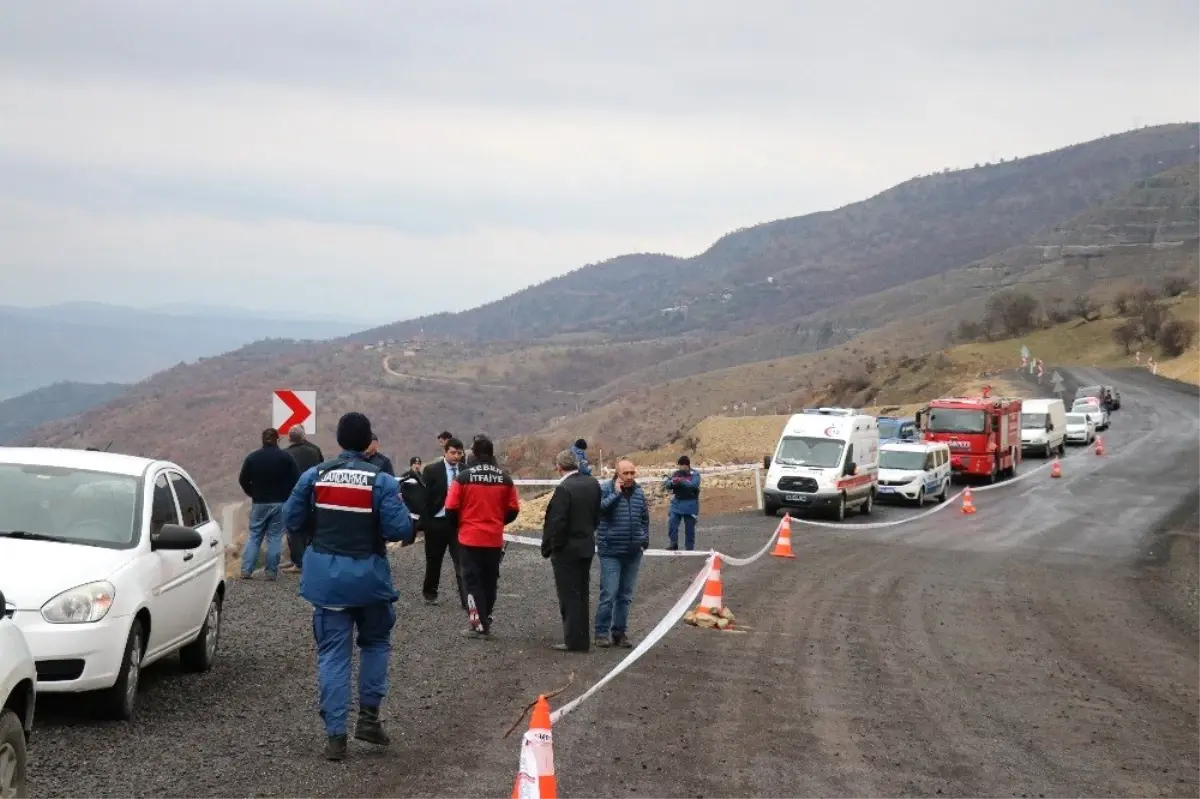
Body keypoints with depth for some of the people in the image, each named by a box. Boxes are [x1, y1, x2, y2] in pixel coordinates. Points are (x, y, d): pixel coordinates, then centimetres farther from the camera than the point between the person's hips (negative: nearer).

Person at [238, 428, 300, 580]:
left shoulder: (252, 457, 0)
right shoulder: (286, 457, -6)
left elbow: (243, 480, 1)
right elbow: (296, 480, -8)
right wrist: (286, 495, 8)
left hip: (259, 503, 1)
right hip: (280, 503, -1)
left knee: (254, 536, 9)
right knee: (275, 537, 3)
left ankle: (246, 570, 1)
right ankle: (271, 572, 0)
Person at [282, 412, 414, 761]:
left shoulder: (314, 476, -4)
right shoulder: (382, 481, -12)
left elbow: (292, 519, 3)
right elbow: (399, 528, -18)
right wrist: (408, 528, 5)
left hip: (326, 575, 2)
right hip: (368, 574, -2)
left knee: (333, 653, 5)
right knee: (375, 642, 20)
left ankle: (335, 735, 1)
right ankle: (369, 717, 14)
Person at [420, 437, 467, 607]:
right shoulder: (432, 470, -5)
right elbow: (424, 497, -5)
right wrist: (425, 521, -9)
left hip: (459, 522, 1)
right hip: (436, 522, -1)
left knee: (462, 562, -6)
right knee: (434, 561, 13)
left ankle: (467, 600, -8)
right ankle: (429, 593, 31)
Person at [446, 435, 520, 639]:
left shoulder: (464, 477, -9)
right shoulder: (505, 479, 0)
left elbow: (451, 508, -8)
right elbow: (513, 510, 3)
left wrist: (459, 524, 12)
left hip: (470, 538, -3)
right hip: (494, 539, 3)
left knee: (472, 580, 3)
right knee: (489, 581, 14)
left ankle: (478, 624, -4)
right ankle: (485, 622, 19)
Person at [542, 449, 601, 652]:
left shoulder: (563, 489, -21)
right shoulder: (593, 484, 2)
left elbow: (557, 523, -21)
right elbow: (597, 515, 9)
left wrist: (548, 548, -9)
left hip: (566, 550, -8)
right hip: (586, 545, 8)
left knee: (569, 596, 0)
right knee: (581, 595, 16)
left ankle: (574, 640, 2)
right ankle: (581, 639, 21)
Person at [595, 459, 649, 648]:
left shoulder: (639, 492, 10)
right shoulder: (605, 489, -6)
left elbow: (645, 518, 20)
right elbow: (599, 507, -24)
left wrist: (645, 540, 13)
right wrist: (616, 493, -20)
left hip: (633, 553, 5)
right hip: (611, 552, -5)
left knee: (625, 596, 10)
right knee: (608, 595, -9)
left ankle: (619, 632, 18)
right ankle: (602, 633, -1)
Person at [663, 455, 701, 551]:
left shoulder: (695, 474, -4)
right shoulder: (675, 474, 6)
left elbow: (694, 485, -22)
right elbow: (666, 484, -2)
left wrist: (681, 481, -34)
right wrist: (672, 482, -25)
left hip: (690, 505, -3)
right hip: (676, 504, 3)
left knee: (689, 528, 4)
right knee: (672, 524, -7)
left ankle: (690, 549, 13)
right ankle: (673, 544, 8)